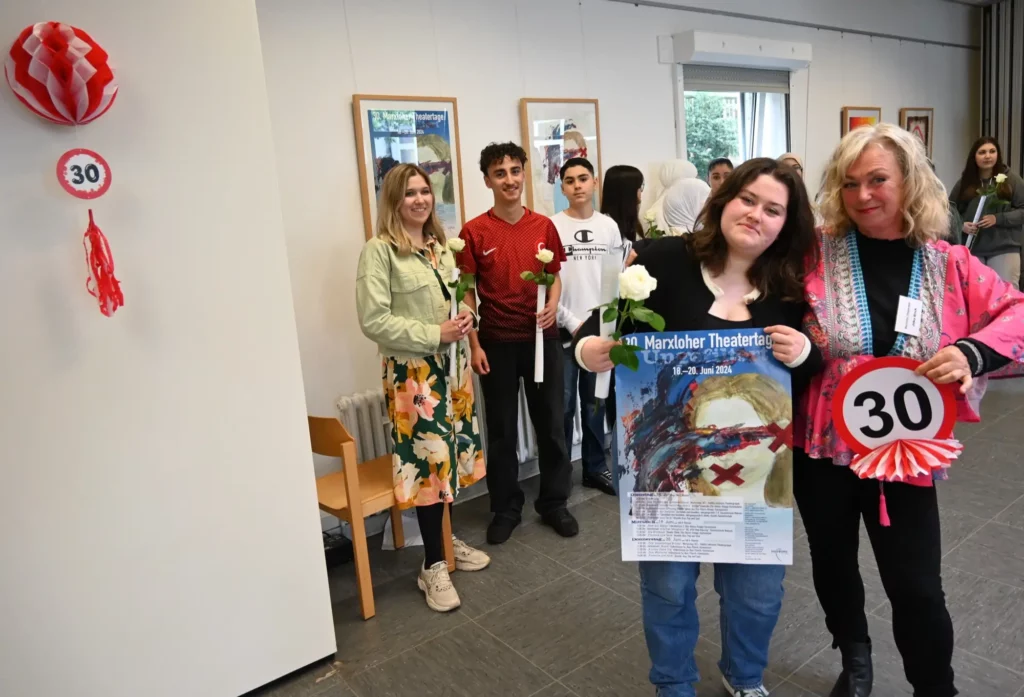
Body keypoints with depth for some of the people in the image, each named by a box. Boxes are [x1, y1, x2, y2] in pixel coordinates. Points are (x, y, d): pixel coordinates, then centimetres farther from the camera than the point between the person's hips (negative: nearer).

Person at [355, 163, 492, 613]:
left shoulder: (440, 245, 11)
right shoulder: (379, 251, -11)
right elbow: (373, 320, -17)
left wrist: (466, 317, -1)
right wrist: (434, 335, -19)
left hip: (452, 364, 7)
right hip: (413, 371, -7)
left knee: (453, 454, 14)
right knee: (429, 460, -4)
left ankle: (446, 540, 33)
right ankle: (432, 566, 11)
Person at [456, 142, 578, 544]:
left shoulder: (544, 226, 3)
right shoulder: (474, 232, -5)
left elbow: (555, 277, 11)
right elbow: (467, 292, -3)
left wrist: (553, 305, -10)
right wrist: (474, 345, -8)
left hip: (542, 339, 2)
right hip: (497, 343, -2)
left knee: (551, 424, 10)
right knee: (501, 430, 9)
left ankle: (554, 503, 27)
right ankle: (506, 508, 24)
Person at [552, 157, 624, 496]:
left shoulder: (609, 226, 8)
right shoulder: (551, 226, -3)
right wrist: (573, 323, -11)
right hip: (563, 331, -3)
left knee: (595, 403, 13)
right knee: (563, 406, 2)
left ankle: (595, 467, 26)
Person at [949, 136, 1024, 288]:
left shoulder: (1011, 180, 3)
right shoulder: (964, 182, 8)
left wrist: (998, 219, -14)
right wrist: (961, 225, -9)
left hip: (1004, 249, -2)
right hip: (971, 249, 2)